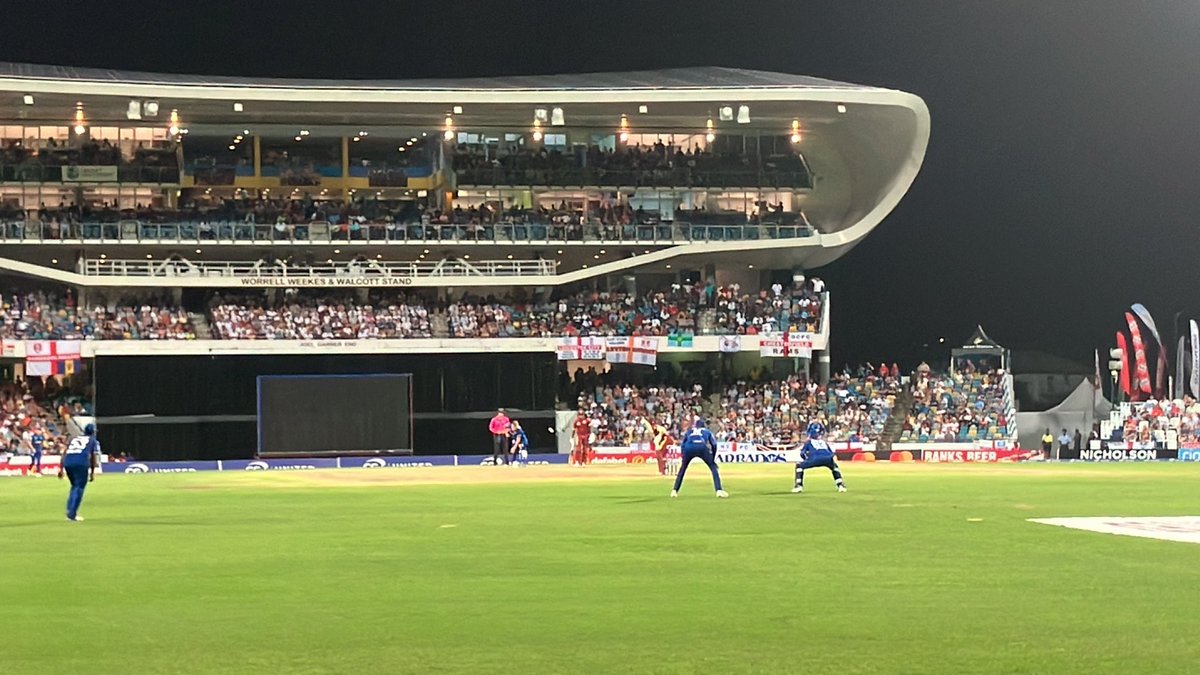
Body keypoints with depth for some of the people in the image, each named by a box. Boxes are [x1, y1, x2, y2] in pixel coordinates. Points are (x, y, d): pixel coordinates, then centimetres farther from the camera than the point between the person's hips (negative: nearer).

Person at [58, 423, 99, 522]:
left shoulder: (74, 439, 31)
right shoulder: (93, 441, 22)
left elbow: (64, 454, 22)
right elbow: (94, 458, 11)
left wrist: (61, 469, 19)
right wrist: (92, 472, 14)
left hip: (67, 462, 4)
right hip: (81, 463, -4)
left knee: (74, 486, 23)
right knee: (79, 488, -1)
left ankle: (69, 511, 14)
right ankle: (72, 514, -11)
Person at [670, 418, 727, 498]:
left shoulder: (689, 431, 37)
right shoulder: (707, 431, 34)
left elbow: (683, 445, 26)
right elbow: (714, 444, 19)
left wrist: (683, 460, 29)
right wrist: (713, 459, 25)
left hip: (689, 448, 1)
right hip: (702, 447, -1)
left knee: (682, 469, 22)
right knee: (713, 467, 11)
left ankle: (674, 491, 16)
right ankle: (719, 490, -4)